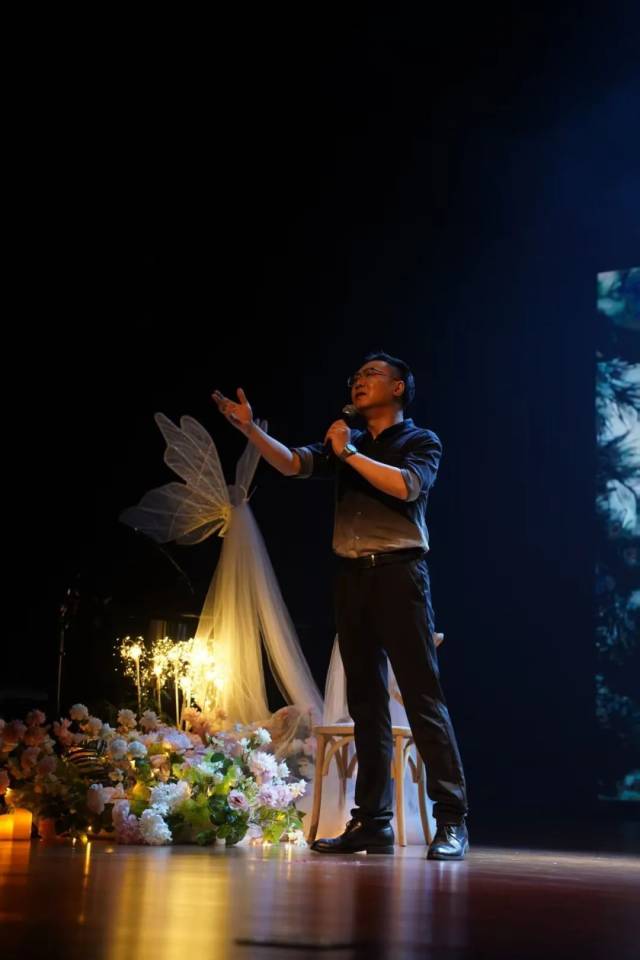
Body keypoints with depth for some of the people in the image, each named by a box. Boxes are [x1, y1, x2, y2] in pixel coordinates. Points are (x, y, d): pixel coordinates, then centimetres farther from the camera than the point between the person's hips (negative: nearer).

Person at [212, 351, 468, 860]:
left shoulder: (421, 441, 7)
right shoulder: (345, 441, 20)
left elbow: (407, 485, -13)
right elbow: (292, 463, 4)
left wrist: (351, 454, -9)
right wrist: (251, 429, -9)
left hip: (399, 573, -5)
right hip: (351, 577, 5)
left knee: (423, 697, -10)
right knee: (366, 703, 5)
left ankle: (452, 822, -9)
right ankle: (373, 823, 8)